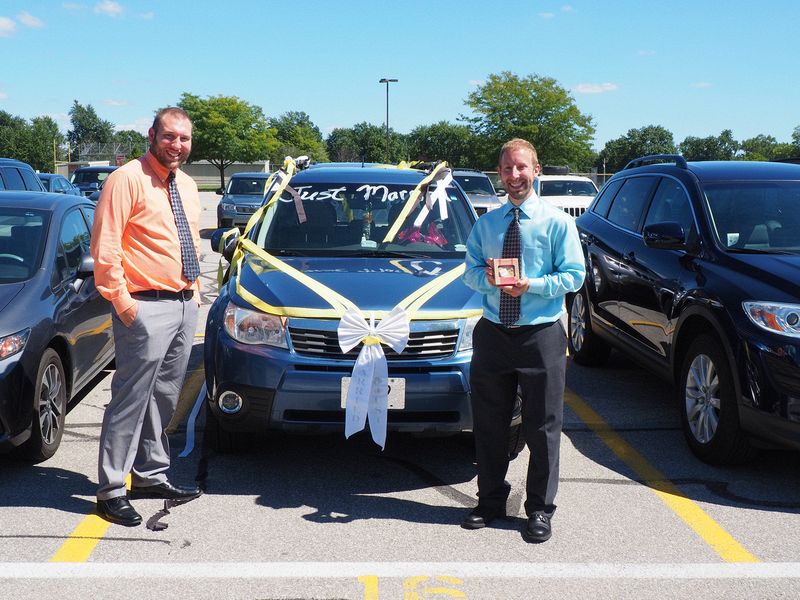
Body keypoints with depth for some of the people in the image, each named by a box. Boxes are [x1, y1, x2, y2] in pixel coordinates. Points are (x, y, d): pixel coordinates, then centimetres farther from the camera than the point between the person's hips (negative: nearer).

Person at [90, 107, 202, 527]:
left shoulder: (187, 186, 16)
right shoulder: (128, 179, -9)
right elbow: (104, 247, -14)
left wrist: (195, 290, 16)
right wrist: (122, 301, -17)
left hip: (186, 304, 8)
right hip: (148, 307, -8)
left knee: (165, 397, 14)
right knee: (131, 398, -6)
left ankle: (150, 475, 26)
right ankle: (111, 491, 2)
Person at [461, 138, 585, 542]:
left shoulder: (557, 221, -1)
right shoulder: (486, 223, 12)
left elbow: (574, 276, -5)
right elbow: (470, 271, 10)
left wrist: (531, 285, -19)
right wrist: (487, 277, -13)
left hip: (541, 335, -3)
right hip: (493, 333, 4)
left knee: (542, 427, 3)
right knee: (489, 423, 11)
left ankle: (540, 509, 17)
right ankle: (490, 501, 27)